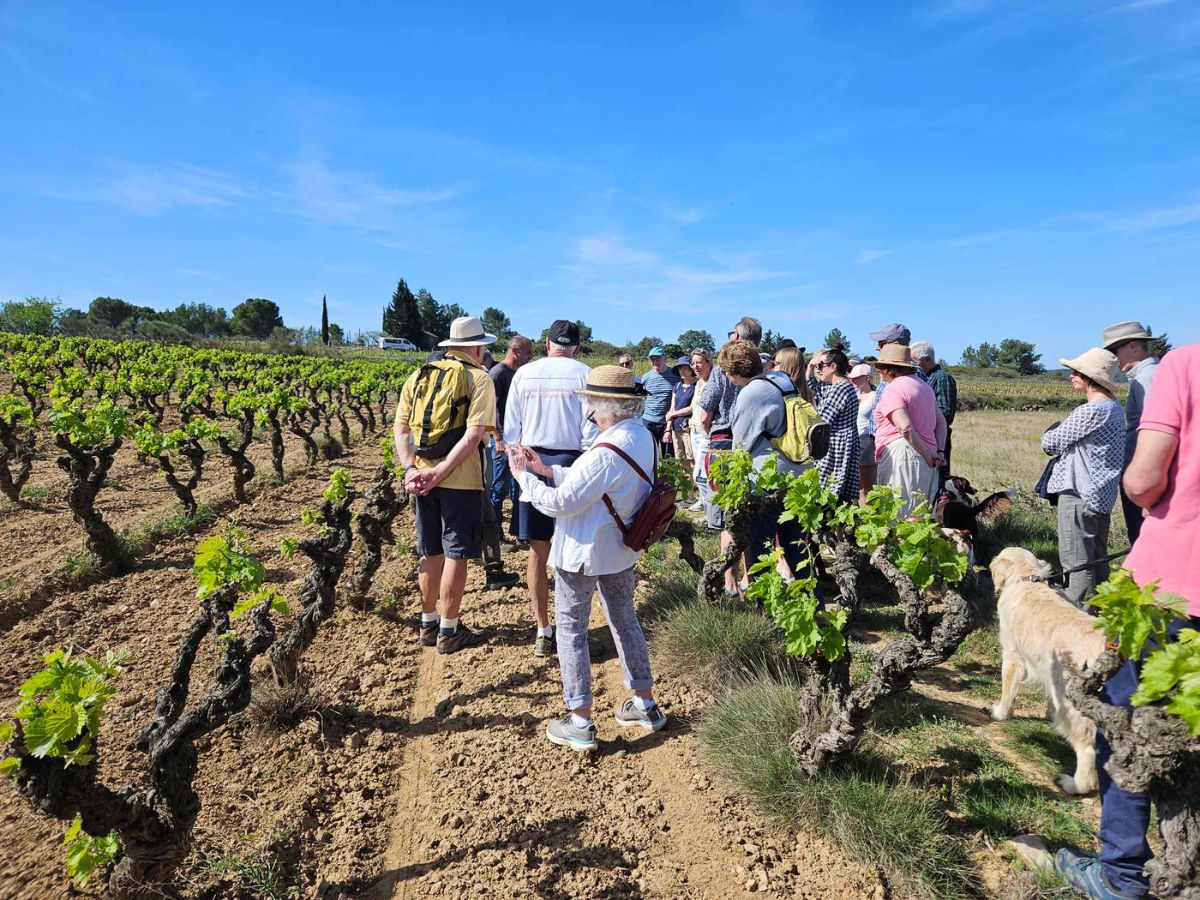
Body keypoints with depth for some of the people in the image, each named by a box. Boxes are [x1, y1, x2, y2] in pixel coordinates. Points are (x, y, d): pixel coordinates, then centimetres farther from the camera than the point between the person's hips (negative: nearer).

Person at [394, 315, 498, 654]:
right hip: (461, 481, -5)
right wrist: (440, 472, -19)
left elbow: (399, 428, 3)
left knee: (431, 553, 16)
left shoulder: (419, 376, 10)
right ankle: (449, 632, 14)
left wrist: (410, 468, -5)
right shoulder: (479, 379, -6)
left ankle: (428, 625, 27)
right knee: (455, 554, 5)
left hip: (422, 477, 6)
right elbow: (473, 435, -19)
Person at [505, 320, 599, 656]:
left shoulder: (524, 373, 5)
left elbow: (511, 427, 7)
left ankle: (543, 632, 17)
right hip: (571, 464, -2)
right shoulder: (584, 375, -2)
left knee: (537, 553, 9)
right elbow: (591, 430, -5)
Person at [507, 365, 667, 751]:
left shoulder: (605, 453, -30)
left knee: (571, 628, 7)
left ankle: (580, 723, 15)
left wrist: (523, 475, -11)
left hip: (582, 553, -8)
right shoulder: (644, 436, -1)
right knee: (624, 620, 22)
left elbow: (558, 503, -24)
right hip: (622, 549, 9)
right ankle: (645, 705, 34)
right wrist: (546, 470, 4)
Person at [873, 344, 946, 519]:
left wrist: (928, 454, -13)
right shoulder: (922, 385, 19)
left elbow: (905, 428, -22)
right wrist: (938, 451, 10)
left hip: (900, 452, -9)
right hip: (924, 460, 9)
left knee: (899, 513, -5)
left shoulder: (893, 389, -11)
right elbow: (941, 421, 19)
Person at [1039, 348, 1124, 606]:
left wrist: (1055, 428, 7)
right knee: (1097, 559, 19)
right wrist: (1062, 441, 0)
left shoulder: (1090, 411, -20)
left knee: (1077, 562, -2)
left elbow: (1049, 443, -13)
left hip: (1080, 494, -10)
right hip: (1102, 495, 10)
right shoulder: (1113, 407, 11)